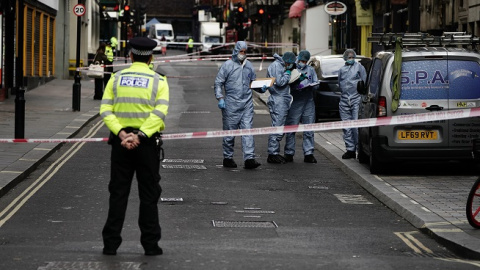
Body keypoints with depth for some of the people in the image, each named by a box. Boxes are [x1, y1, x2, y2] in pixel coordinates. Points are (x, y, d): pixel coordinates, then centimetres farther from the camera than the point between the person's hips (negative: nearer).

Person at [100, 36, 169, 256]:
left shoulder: (116, 78, 4)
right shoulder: (158, 81, -1)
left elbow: (106, 110, -7)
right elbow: (160, 113, -15)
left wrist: (122, 134, -16)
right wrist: (140, 136, -20)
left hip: (120, 141, 2)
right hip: (147, 143, -2)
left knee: (118, 193, 8)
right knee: (149, 195, 7)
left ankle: (111, 243, 7)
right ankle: (150, 244, 8)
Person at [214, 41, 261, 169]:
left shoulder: (248, 65, 12)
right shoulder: (227, 65, -3)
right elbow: (218, 83, -3)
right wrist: (220, 98, -13)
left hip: (247, 103, 3)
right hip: (231, 104, -3)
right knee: (230, 131, 5)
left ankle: (249, 158, -10)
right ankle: (228, 158, 16)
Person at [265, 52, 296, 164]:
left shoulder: (281, 66, 18)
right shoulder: (276, 66, -12)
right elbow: (280, 82, -20)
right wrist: (288, 72, -10)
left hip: (283, 100, 10)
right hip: (278, 100, -10)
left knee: (281, 127, 12)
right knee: (277, 126, -10)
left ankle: (275, 152, 18)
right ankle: (273, 154, -9)